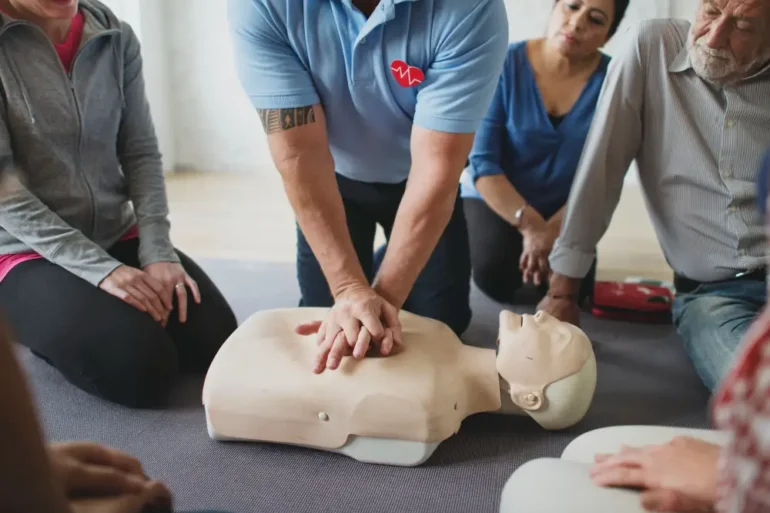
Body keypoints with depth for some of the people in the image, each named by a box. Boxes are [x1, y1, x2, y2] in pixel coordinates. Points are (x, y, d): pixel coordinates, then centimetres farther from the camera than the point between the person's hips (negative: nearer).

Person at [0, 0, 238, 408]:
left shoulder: (115, 37, 1)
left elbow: (142, 152, 2)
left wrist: (158, 252, -11)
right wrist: (99, 268, -22)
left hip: (118, 235, 5)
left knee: (217, 338, -11)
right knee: (142, 366, -24)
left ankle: (96, 313, 15)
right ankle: (34, 323, 7)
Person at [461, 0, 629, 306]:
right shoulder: (506, 64, -15)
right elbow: (482, 162, -17)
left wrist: (553, 228, -22)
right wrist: (531, 225, -25)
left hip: (565, 210, 1)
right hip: (496, 200, -1)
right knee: (495, 277, -24)